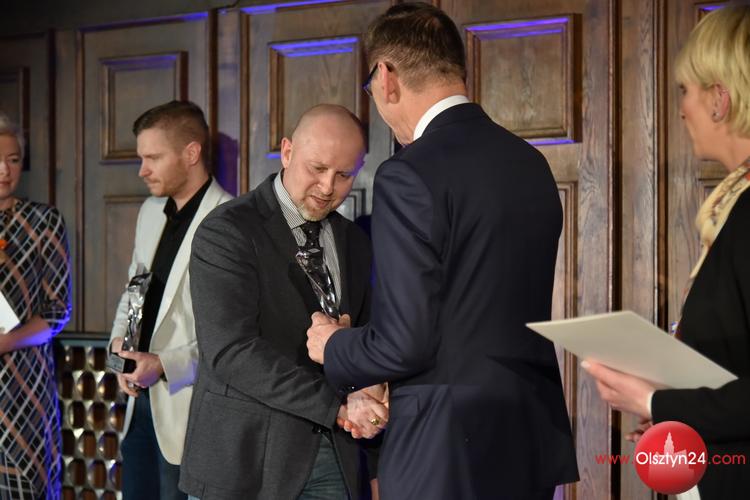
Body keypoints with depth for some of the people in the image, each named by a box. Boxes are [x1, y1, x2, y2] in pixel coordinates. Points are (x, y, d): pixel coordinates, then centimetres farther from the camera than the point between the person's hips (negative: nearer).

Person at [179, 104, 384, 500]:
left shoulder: (353, 241, 10)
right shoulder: (226, 231, -10)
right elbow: (232, 352, -20)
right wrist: (337, 407, -23)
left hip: (335, 462, 5)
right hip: (246, 458, -5)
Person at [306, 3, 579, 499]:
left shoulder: (410, 174, -16)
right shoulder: (531, 163, 8)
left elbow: (405, 343, -19)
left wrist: (333, 345, 2)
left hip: (451, 450, -8)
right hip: (534, 437, 8)